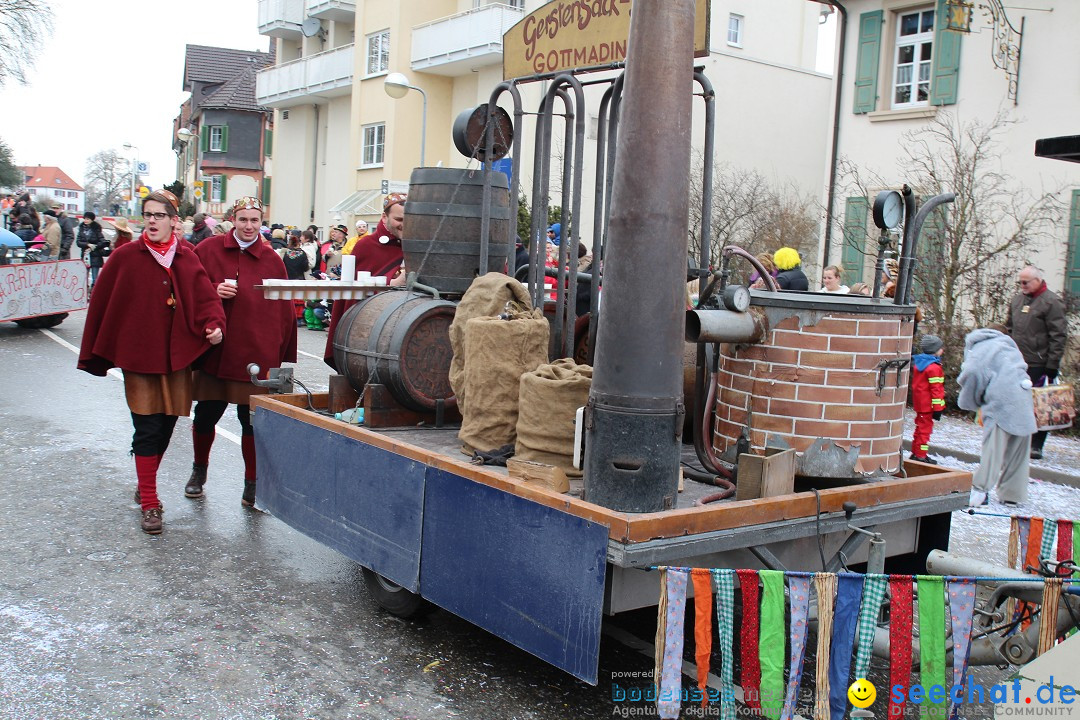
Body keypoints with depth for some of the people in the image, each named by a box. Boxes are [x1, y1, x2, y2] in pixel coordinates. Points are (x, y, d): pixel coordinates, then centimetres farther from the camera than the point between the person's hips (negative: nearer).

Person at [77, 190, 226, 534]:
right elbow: (101, 304, 0)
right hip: (139, 356, -3)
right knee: (147, 429, -5)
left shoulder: (187, 259, 4)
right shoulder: (125, 257, -3)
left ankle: (146, 486, 32)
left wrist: (214, 324, -24)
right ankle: (149, 503, 3)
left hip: (176, 356, 3)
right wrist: (94, 356, 1)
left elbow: (205, 297, -3)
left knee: (166, 427, 11)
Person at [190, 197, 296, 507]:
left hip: (257, 353, 0)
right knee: (206, 414, 8)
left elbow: (282, 312, 4)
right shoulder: (208, 250, 3)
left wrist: (283, 358, 1)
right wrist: (214, 293, -13)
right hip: (214, 350, 0)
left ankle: (252, 484, 15)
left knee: (252, 418, 1)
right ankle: (199, 470, 35)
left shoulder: (272, 260, 5)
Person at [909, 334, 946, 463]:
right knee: (925, 428, -2)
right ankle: (920, 456, 1)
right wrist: (938, 408, -16)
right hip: (928, 404, -9)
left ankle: (915, 453, 24)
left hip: (919, 403, 9)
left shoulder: (918, 363, 9)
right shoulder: (934, 367, -19)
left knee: (920, 426, 17)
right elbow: (936, 389, -20)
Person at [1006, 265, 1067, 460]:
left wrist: (1052, 364, -13)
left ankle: (1036, 445, 6)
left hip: (1039, 364, -6)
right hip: (1017, 363, 7)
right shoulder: (1017, 300, 14)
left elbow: (1058, 335, -11)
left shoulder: (1051, 302, -8)